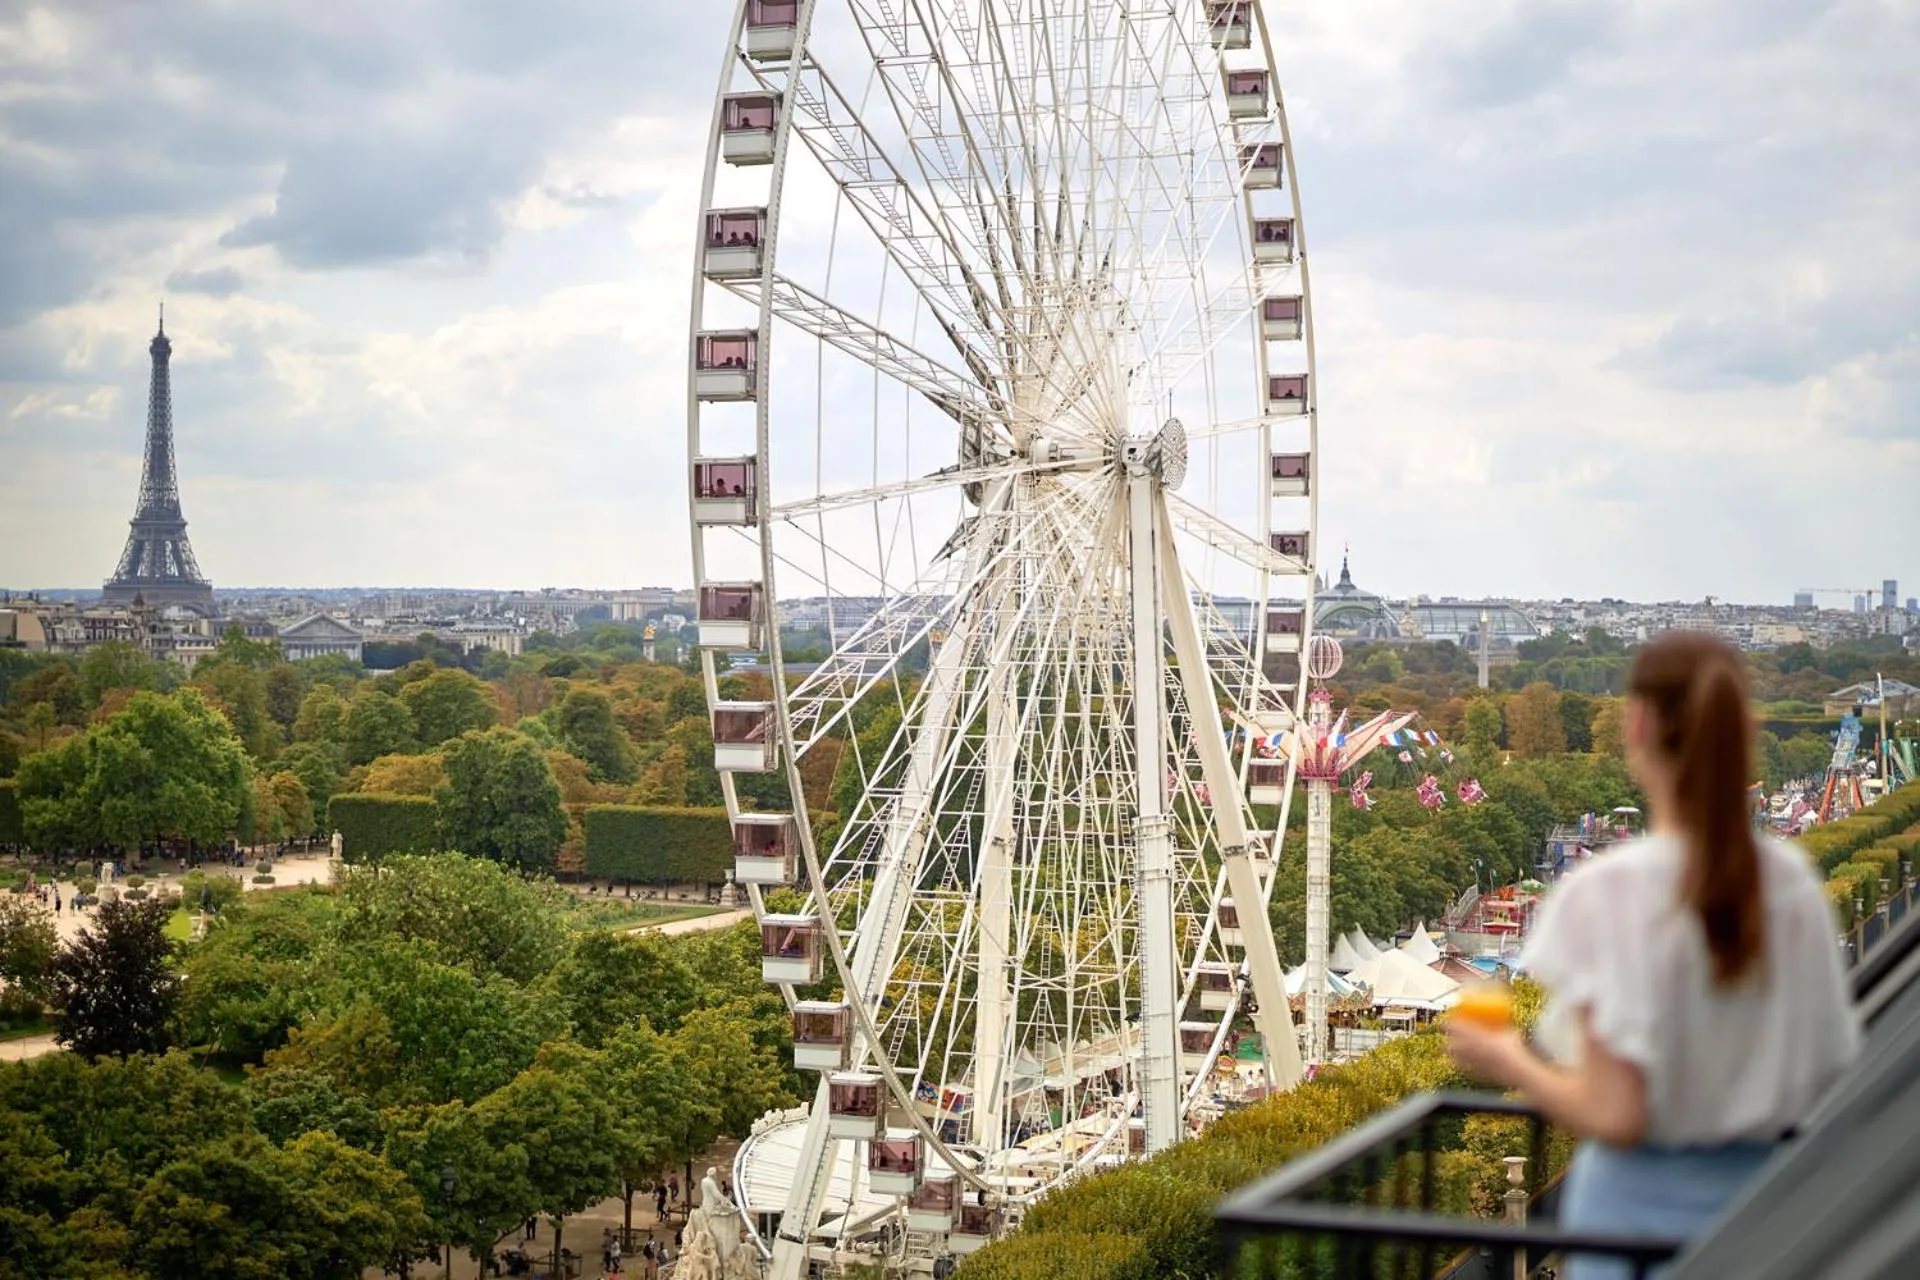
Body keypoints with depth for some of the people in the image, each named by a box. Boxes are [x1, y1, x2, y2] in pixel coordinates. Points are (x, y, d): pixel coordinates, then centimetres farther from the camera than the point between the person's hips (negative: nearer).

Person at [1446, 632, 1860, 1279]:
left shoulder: (1609, 893, -18)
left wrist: (1509, 1063, -3)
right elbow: (1833, 1079, 3)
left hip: (1643, 1210, -4)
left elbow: (1614, 1117, -20)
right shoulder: (1793, 882, -3)